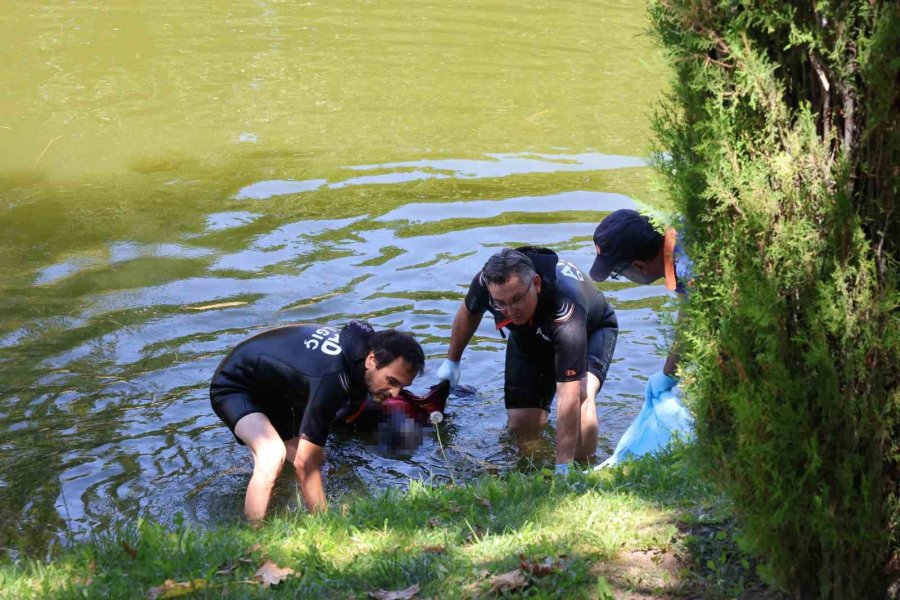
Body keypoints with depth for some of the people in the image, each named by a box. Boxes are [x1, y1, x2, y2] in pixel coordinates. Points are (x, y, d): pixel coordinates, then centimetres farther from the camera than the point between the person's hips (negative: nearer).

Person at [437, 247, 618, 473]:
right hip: (529, 335, 5)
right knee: (522, 423, -4)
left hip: (592, 329, -5)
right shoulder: (486, 281, -33)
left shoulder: (566, 309, -47)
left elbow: (568, 397, -49)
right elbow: (469, 312, -4)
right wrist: (452, 360, 8)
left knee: (581, 394, -34)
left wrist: (562, 467, -50)